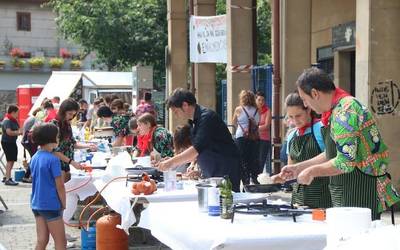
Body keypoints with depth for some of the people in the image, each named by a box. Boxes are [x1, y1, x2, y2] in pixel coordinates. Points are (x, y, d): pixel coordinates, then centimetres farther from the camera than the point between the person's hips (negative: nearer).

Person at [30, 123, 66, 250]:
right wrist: (63, 204, -2)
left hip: (36, 203, 8)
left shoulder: (34, 158, 7)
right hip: (51, 205, -8)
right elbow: (59, 186, -15)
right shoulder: (53, 159, -17)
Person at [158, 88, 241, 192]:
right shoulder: (194, 121, 12)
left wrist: (172, 162, -26)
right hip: (211, 174, 9)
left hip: (226, 172, -9)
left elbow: (198, 148, -27)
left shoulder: (207, 117, -18)